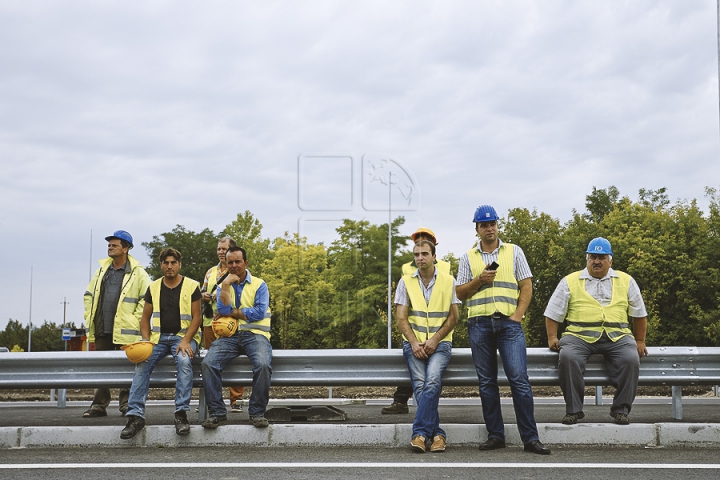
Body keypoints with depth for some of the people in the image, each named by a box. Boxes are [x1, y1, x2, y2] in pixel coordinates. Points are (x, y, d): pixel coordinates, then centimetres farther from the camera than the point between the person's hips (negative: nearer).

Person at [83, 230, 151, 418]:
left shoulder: (137, 273, -3)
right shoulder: (102, 270, 15)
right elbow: (89, 295, 20)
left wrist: (134, 319, -11)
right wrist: (90, 318, 11)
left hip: (125, 331, -6)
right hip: (102, 329, 6)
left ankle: (127, 405, 8)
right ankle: (99, 405, 16)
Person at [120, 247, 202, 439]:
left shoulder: (191, 286, 2)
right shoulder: (153, 287, 11)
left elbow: (197, 317, -2)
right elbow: (145, 318, 12)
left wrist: (186, 341, -16)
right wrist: (146, 341, -6)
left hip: (183, 335, -3)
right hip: (159, 336, 3)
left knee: (184, 361, -35)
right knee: (141, 364, -25)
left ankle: (181, 413, -31)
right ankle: (136, 416, -25)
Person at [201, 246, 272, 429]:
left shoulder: (259, 284, 8)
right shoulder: (223, 286, 17)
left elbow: (259, 313, -7)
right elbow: (223, 310, -3)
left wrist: (232, 313, -2)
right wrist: (226, 284, -6)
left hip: (255, 334, -2)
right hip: (229, 335, 2)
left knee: (263, 364, -33)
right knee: (208, 363, -26)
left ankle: (257, 412, -18)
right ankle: (217, 412, -17)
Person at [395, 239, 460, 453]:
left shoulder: (448, 281, 7)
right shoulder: (405, 282, 8)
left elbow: (453, 317, 4)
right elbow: (401, 318, 3)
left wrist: (435, 340, -8)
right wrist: (414, 343, -10)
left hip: (440, 342, -1)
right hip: (414, 343, 1)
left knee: (432, 381, -26)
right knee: (420, 385, -19)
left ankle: (420, 433, -25)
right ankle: (437, 434, -13)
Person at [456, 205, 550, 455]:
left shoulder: (514, 251, 11)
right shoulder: (468, 258, 14)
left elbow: (526, 287, 7)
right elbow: (460, 293, 11)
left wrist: (517, 316, -5)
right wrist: (479, 280, -7)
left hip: (508, 322, -2)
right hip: (479, 324, 2)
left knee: (519, 378, -10)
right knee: (486, 381, 4)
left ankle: (530, 438, -7)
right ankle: (495, 435, 10)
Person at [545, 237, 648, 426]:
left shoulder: (626, 281, 17)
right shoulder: (570, 281, 13)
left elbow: (639, 314, 22)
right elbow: (553, 313, 12)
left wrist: (640, 342, 17)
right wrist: (552, 338, 0)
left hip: (617, 336, 1)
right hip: (579, 335, -1)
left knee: (631, 359, -29)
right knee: (568, 357, -32)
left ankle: (621, 410, -15)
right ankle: (573, 410, -20)